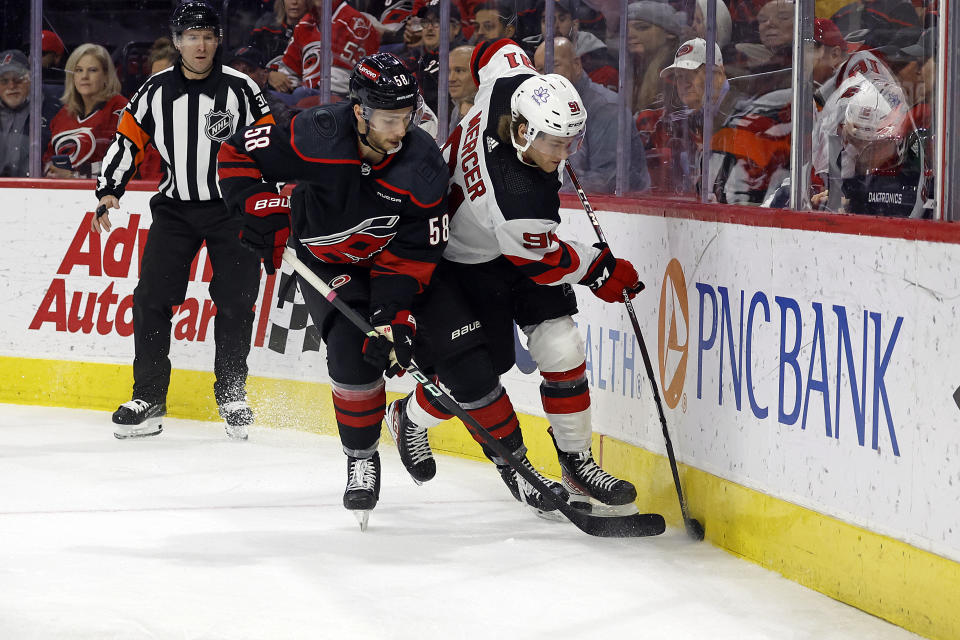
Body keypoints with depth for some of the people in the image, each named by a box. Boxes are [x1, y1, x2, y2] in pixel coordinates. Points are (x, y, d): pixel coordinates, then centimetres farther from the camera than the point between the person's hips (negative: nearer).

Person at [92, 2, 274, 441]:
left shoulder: (241, 90, -7)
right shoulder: (155, 91, 0)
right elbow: (128, 138, 7)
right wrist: (109, 190, -3)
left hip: (232, 207, -2)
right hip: (176, 207, 2)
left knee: (235, 302, -4)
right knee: (151, 297, -6)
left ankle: (232, 396, 11)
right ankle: (148, 399, 0)